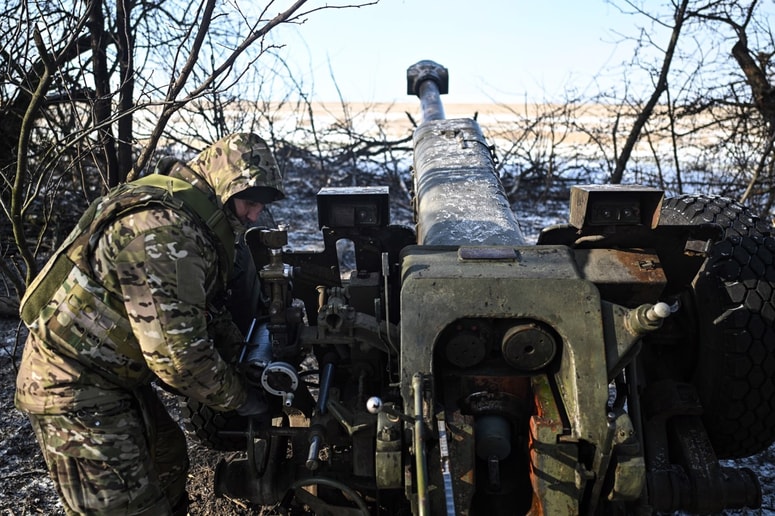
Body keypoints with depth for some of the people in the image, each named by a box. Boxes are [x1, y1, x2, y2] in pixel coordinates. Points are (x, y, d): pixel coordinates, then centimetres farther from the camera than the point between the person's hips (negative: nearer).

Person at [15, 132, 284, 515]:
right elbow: (179, 354, -28)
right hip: (75, 390, -10)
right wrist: (240, 398, -13)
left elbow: (202, 307, 17)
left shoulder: (184, 216, 6)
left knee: (168, 458, 22)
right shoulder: (162, 231, -28)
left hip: (110, 374, 10)